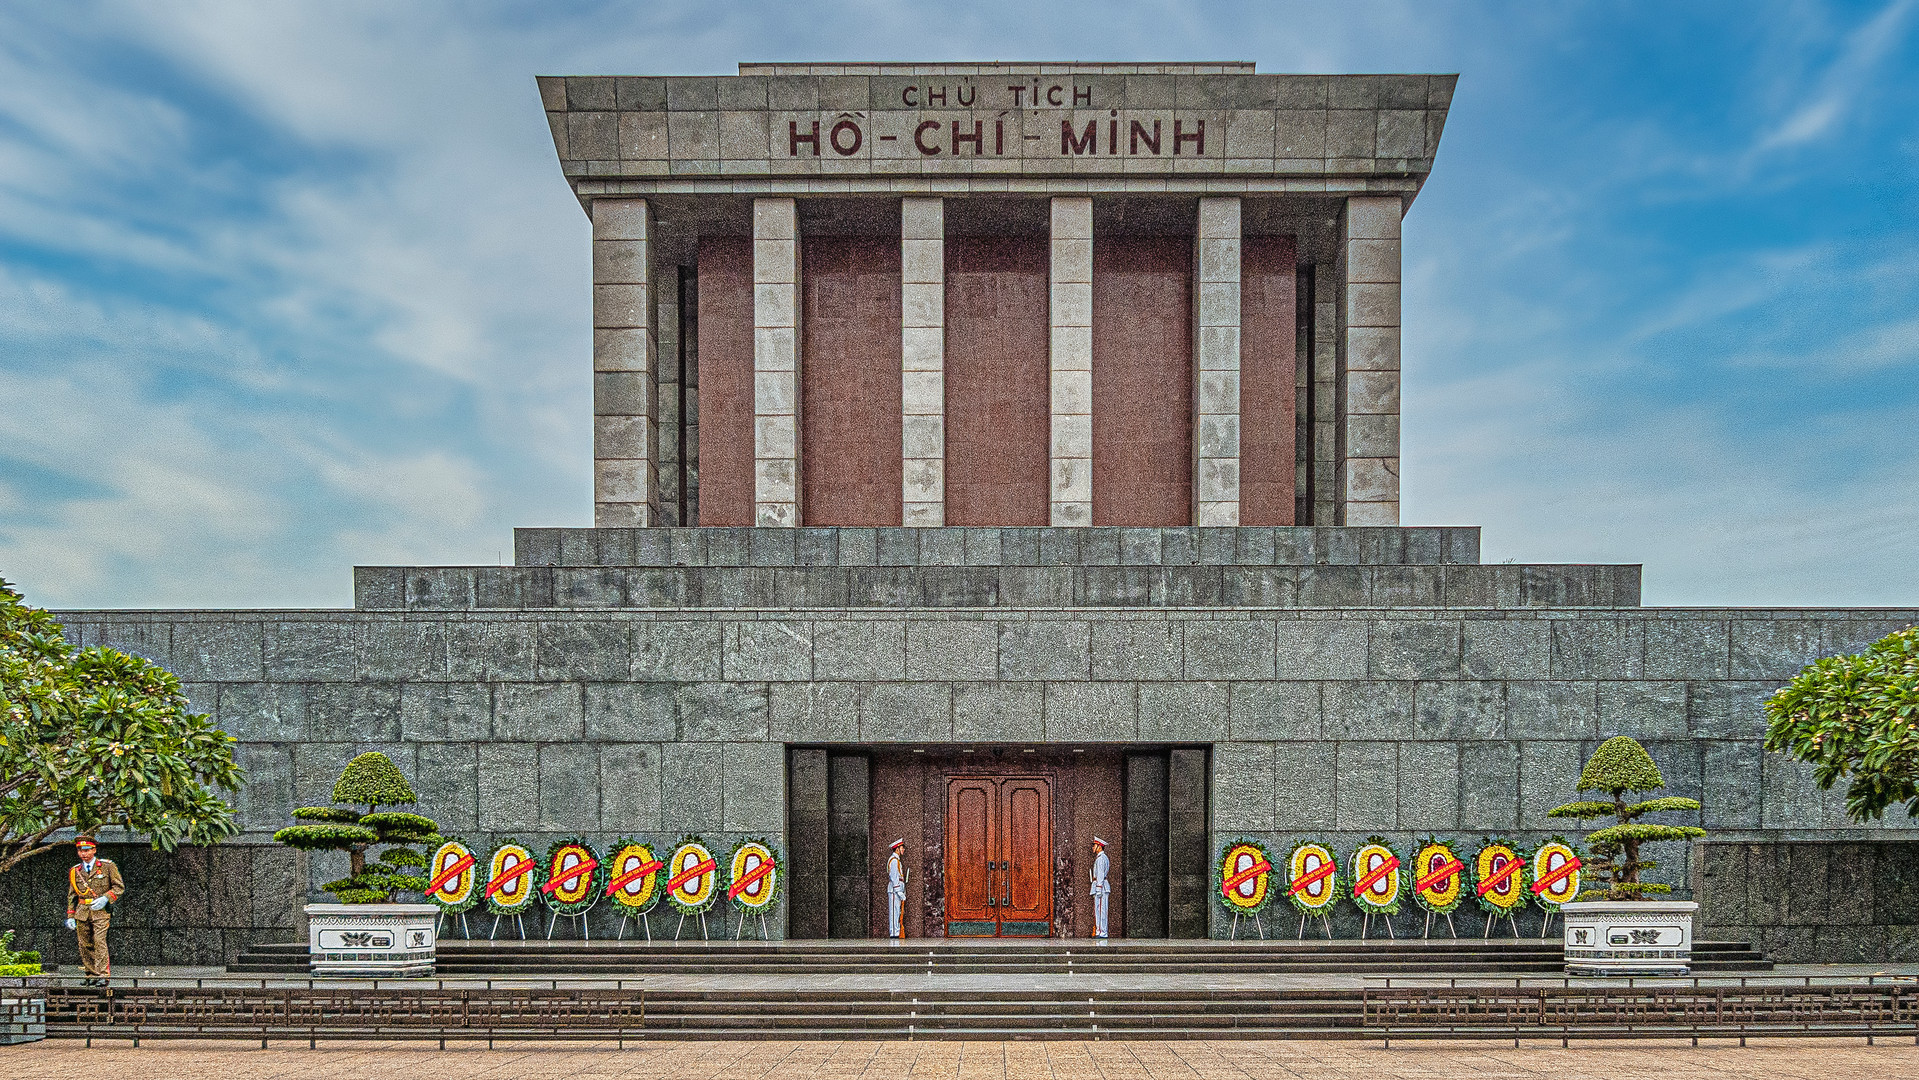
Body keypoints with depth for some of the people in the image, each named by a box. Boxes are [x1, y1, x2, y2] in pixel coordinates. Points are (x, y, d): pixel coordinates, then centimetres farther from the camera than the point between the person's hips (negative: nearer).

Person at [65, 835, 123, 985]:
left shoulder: (107, 866, 1)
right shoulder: (75, 871, 13)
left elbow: (120, 887, 3)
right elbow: (71, 895, 19)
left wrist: (105, 898, -13)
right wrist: (70, 916, 11)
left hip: (100, 911, -4)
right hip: (82, 912, 5)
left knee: (100, 941, -16)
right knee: (85, 945, 4)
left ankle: (103, 976, -18)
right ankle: (91, 975, 14)